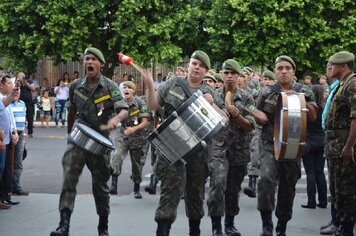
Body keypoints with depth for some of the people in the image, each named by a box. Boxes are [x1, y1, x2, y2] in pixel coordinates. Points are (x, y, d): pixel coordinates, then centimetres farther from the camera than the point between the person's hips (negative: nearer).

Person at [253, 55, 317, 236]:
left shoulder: (304, 91, 5)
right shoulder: (266, 92, 6)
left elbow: (313, 117, -4)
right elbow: (258, 117, 15)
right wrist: (260, 118, -7)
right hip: (270, 144, -1)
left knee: (288, 187, 8)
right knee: (266, 178, -24)